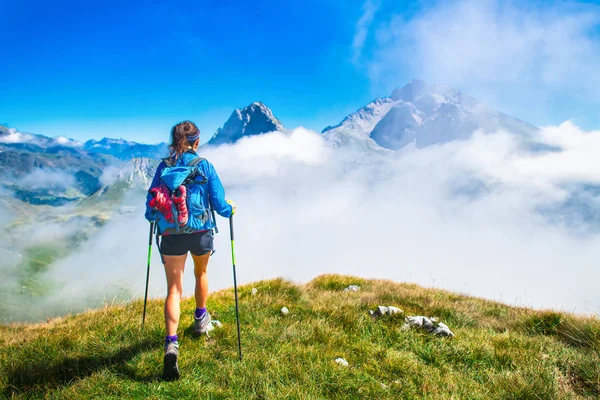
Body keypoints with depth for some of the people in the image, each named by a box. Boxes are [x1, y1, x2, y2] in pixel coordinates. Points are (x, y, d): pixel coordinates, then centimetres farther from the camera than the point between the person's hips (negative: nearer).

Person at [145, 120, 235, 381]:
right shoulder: (204, 165, -5)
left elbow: (151, 205, 0)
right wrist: (230, 209, 15)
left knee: (174, 289, 4)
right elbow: (219, 204, -6)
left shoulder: (164, 166, -1)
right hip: (201, 233, 0)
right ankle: (201, 319, 46)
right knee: (201, 273, 28)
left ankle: (171, 343, -12)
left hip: (171, 235, 0)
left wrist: (152, 214, 23)